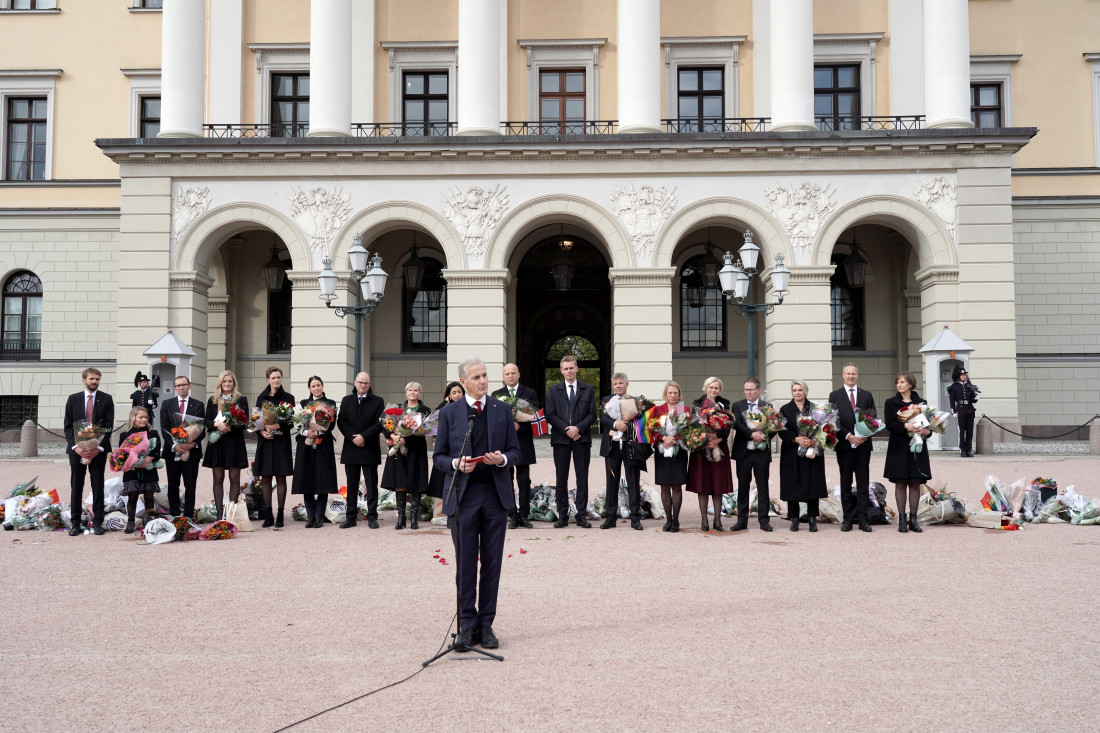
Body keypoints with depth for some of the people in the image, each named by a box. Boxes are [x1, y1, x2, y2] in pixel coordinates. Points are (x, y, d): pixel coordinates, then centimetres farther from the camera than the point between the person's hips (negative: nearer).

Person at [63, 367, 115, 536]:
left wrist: (98, 447, -12)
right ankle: (75, 524, 8)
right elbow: (68, 426, 5)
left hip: (98, 449, -1)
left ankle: (97, 523, 8)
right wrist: (76, 446, -9)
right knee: (76, 487, 3)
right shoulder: (73, 399, 8)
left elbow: (109, 426, -1)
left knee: (98, 486, 2)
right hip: (77, 449, 1)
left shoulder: (106, 399, 4)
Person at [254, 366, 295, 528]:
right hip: (265, 442, 3)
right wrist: (262, 431, -10)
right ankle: (268, 515, 8)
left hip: (281, 442, -3)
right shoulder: (261, 398, 12)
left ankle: (280, 515, 4)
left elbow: (291, 421, -2)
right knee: (265, 478, 2)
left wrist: (277, 426, -18)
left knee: (281, 478, -1)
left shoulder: (288, 398, 3)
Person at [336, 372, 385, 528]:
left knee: (371, 484, 1)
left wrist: (364, 436, -14)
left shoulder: (377, 401, 4)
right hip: (351, 449, 2)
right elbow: (340, 421, 3)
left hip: (370, 449, -2)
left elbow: (380, 423, -5)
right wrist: (352, 437, -11)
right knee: (352, 485, 7)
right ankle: (351, 517, 12)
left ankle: (372, 517, 7)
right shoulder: (346, 401, 12)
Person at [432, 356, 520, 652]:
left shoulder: (502, 410, 7)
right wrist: (456, 464, -15)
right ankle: (467, 625, 11)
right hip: (463, 495, -1)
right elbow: (438, 456, 5)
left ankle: (486, 625, 15)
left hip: (495, 494, 1)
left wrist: (502, 459, -12)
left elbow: (515, 451, 9)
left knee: (492, 563, 5)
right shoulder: (449, 413, 4)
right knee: (465, 564, 1)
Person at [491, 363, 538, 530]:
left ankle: (524, 515, 7)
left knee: (524, 481, 0)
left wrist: (519, 425, -15)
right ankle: (513, 516, 9)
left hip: (523, 442, -1)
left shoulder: (530, 393, 8)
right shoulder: (496, 395, 11)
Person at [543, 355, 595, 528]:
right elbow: (550, 415, 1)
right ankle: (562, 515, 8)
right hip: (560, 439, 0)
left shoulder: (588, 390, 9)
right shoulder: (553, 391, 8)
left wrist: (578, 428, -11)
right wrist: (567, 430, -9)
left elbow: (592, 415, 4)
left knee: (582, 478, 1)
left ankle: (582, 515, 7)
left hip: (582, 439, 0)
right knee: (561, 479, 2)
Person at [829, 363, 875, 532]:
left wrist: (864, 436, -8)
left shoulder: (867, 396, 12)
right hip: (844, 444, -1)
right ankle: (848, 519, 7)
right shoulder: (835, 396, 6)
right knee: (846, 483, 3)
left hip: (863, 444, 1)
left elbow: (873, 419, 9)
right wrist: (848, 436, -12)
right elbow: (834, 421, -1)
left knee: (863, 483, 1)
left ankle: (862, 519, 5)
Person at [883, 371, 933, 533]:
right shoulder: (891, 403, 4)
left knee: (915, 483, 4)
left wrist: (926, 431, -15)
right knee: (900, 483, 1)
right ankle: (902, 519, 6)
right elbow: (889, 424, -7)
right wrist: (905, 426, -23)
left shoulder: (921, 402, 8)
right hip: (899, 448, -1)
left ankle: (913, 518, 11)